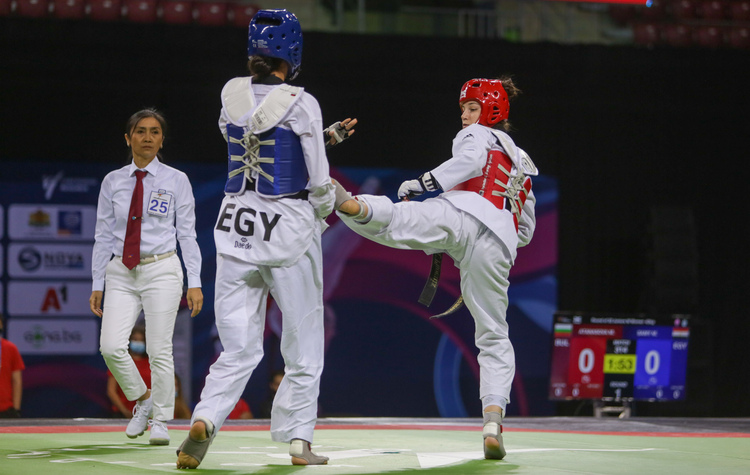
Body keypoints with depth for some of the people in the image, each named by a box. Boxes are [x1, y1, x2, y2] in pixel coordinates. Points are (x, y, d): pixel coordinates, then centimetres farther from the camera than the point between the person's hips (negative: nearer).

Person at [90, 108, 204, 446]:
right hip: (122, 272, 2)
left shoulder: (176, 181, 2)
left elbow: (187, 233, 1)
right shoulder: (113, 182, 8)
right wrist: (97, 284, 6)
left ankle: (160, 421, 9)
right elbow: (103, 236, 9)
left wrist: (195, 283, -5)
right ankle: (142, 400, 13)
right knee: (111, 346, -12)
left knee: (159, 350, -5)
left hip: (161, 269, -2)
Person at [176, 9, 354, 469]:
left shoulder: (232, 94, 3)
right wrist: (324, 215, 11)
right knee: (304, 345, 13)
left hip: (237, 226, 4)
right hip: (290, 230, -4)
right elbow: (319, 183, -9)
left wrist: (328, 136, 18)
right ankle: (299, 440, 12)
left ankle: (204, 420, -18)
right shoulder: (301, 104, -11)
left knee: (240, 350, 5)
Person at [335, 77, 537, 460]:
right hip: (500, 243, 5)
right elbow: (526, 232, 40)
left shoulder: (477, 135, 21)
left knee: (392, 218, -28)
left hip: (460, 213, -5)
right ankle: (493, 420, -5)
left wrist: (425, 182, -6)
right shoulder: (522, 163, 40)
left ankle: (350, 204, -63)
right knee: (494, 336, 9)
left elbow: (471, 159, -5)